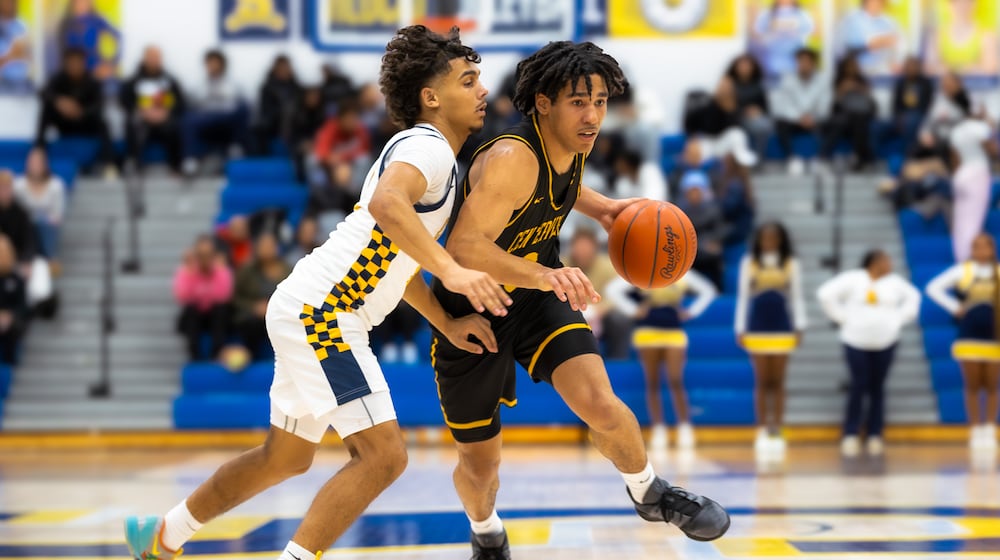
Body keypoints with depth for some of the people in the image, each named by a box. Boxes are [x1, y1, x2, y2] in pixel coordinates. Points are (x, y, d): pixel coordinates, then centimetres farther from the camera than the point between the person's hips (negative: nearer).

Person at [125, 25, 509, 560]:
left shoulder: (420, 151, 19)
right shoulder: (429, 148, -13)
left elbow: (396, 256, 26)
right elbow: (387, 204, -37)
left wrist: (447, 323, 15)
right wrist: (451, 269, -45)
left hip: (310, 312, 11)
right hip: (321, 310, -11)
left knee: (286, 457, 23)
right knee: (383, 455, -16)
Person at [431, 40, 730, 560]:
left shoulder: (571, 145, -7)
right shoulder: (511, 158, -31)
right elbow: (464, 247, -41)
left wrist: (602, 208, 5)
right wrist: (544, 274, -55)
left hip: (538, 294, 5)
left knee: (599, 404, -22)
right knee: (479, 465, 9)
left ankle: (650, 494, 6)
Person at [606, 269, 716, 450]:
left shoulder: (683, 275, 8)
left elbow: (707, 290, 18)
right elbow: (613, 289, -4)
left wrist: (691, 311, 7)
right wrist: (633, 310, -6)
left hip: (674, 333, 1)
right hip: (648, 333, -1)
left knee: (676, 382, -9)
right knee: (653, 384, 1)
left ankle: (685, 428, -6)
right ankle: (658, 430, 3)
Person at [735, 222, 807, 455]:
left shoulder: (791, 264, 5)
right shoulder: (748, 263, 4)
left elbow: (797, 298, 6)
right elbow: (742, 297, 6)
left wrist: (799, 327, -1)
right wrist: (740, 329, 1)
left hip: (782, 329, 0)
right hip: (757, 329, 0)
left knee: (777, 383, 2)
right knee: (763, 382, 1)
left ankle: (776, 433, 5)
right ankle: (762, 433, 4)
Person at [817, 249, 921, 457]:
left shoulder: (894, 281, 8)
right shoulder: (852, 279, -3)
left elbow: (913, 296, 20)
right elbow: (826, 294, -6)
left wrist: (900, 318, 8)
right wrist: (841, 317, -7)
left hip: (885, 343, 3)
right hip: (857, 341, -3)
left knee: (877, 388, 3)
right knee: (859, 386, -6)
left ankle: (874, 436, 8)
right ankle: (851, 436, 0)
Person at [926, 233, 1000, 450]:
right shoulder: (962, 271, 2)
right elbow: (934, 288, 1)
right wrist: (955, 308, -4)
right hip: (970, 338, -1)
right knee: (973, 387, 1)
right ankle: (975, 432, 5)